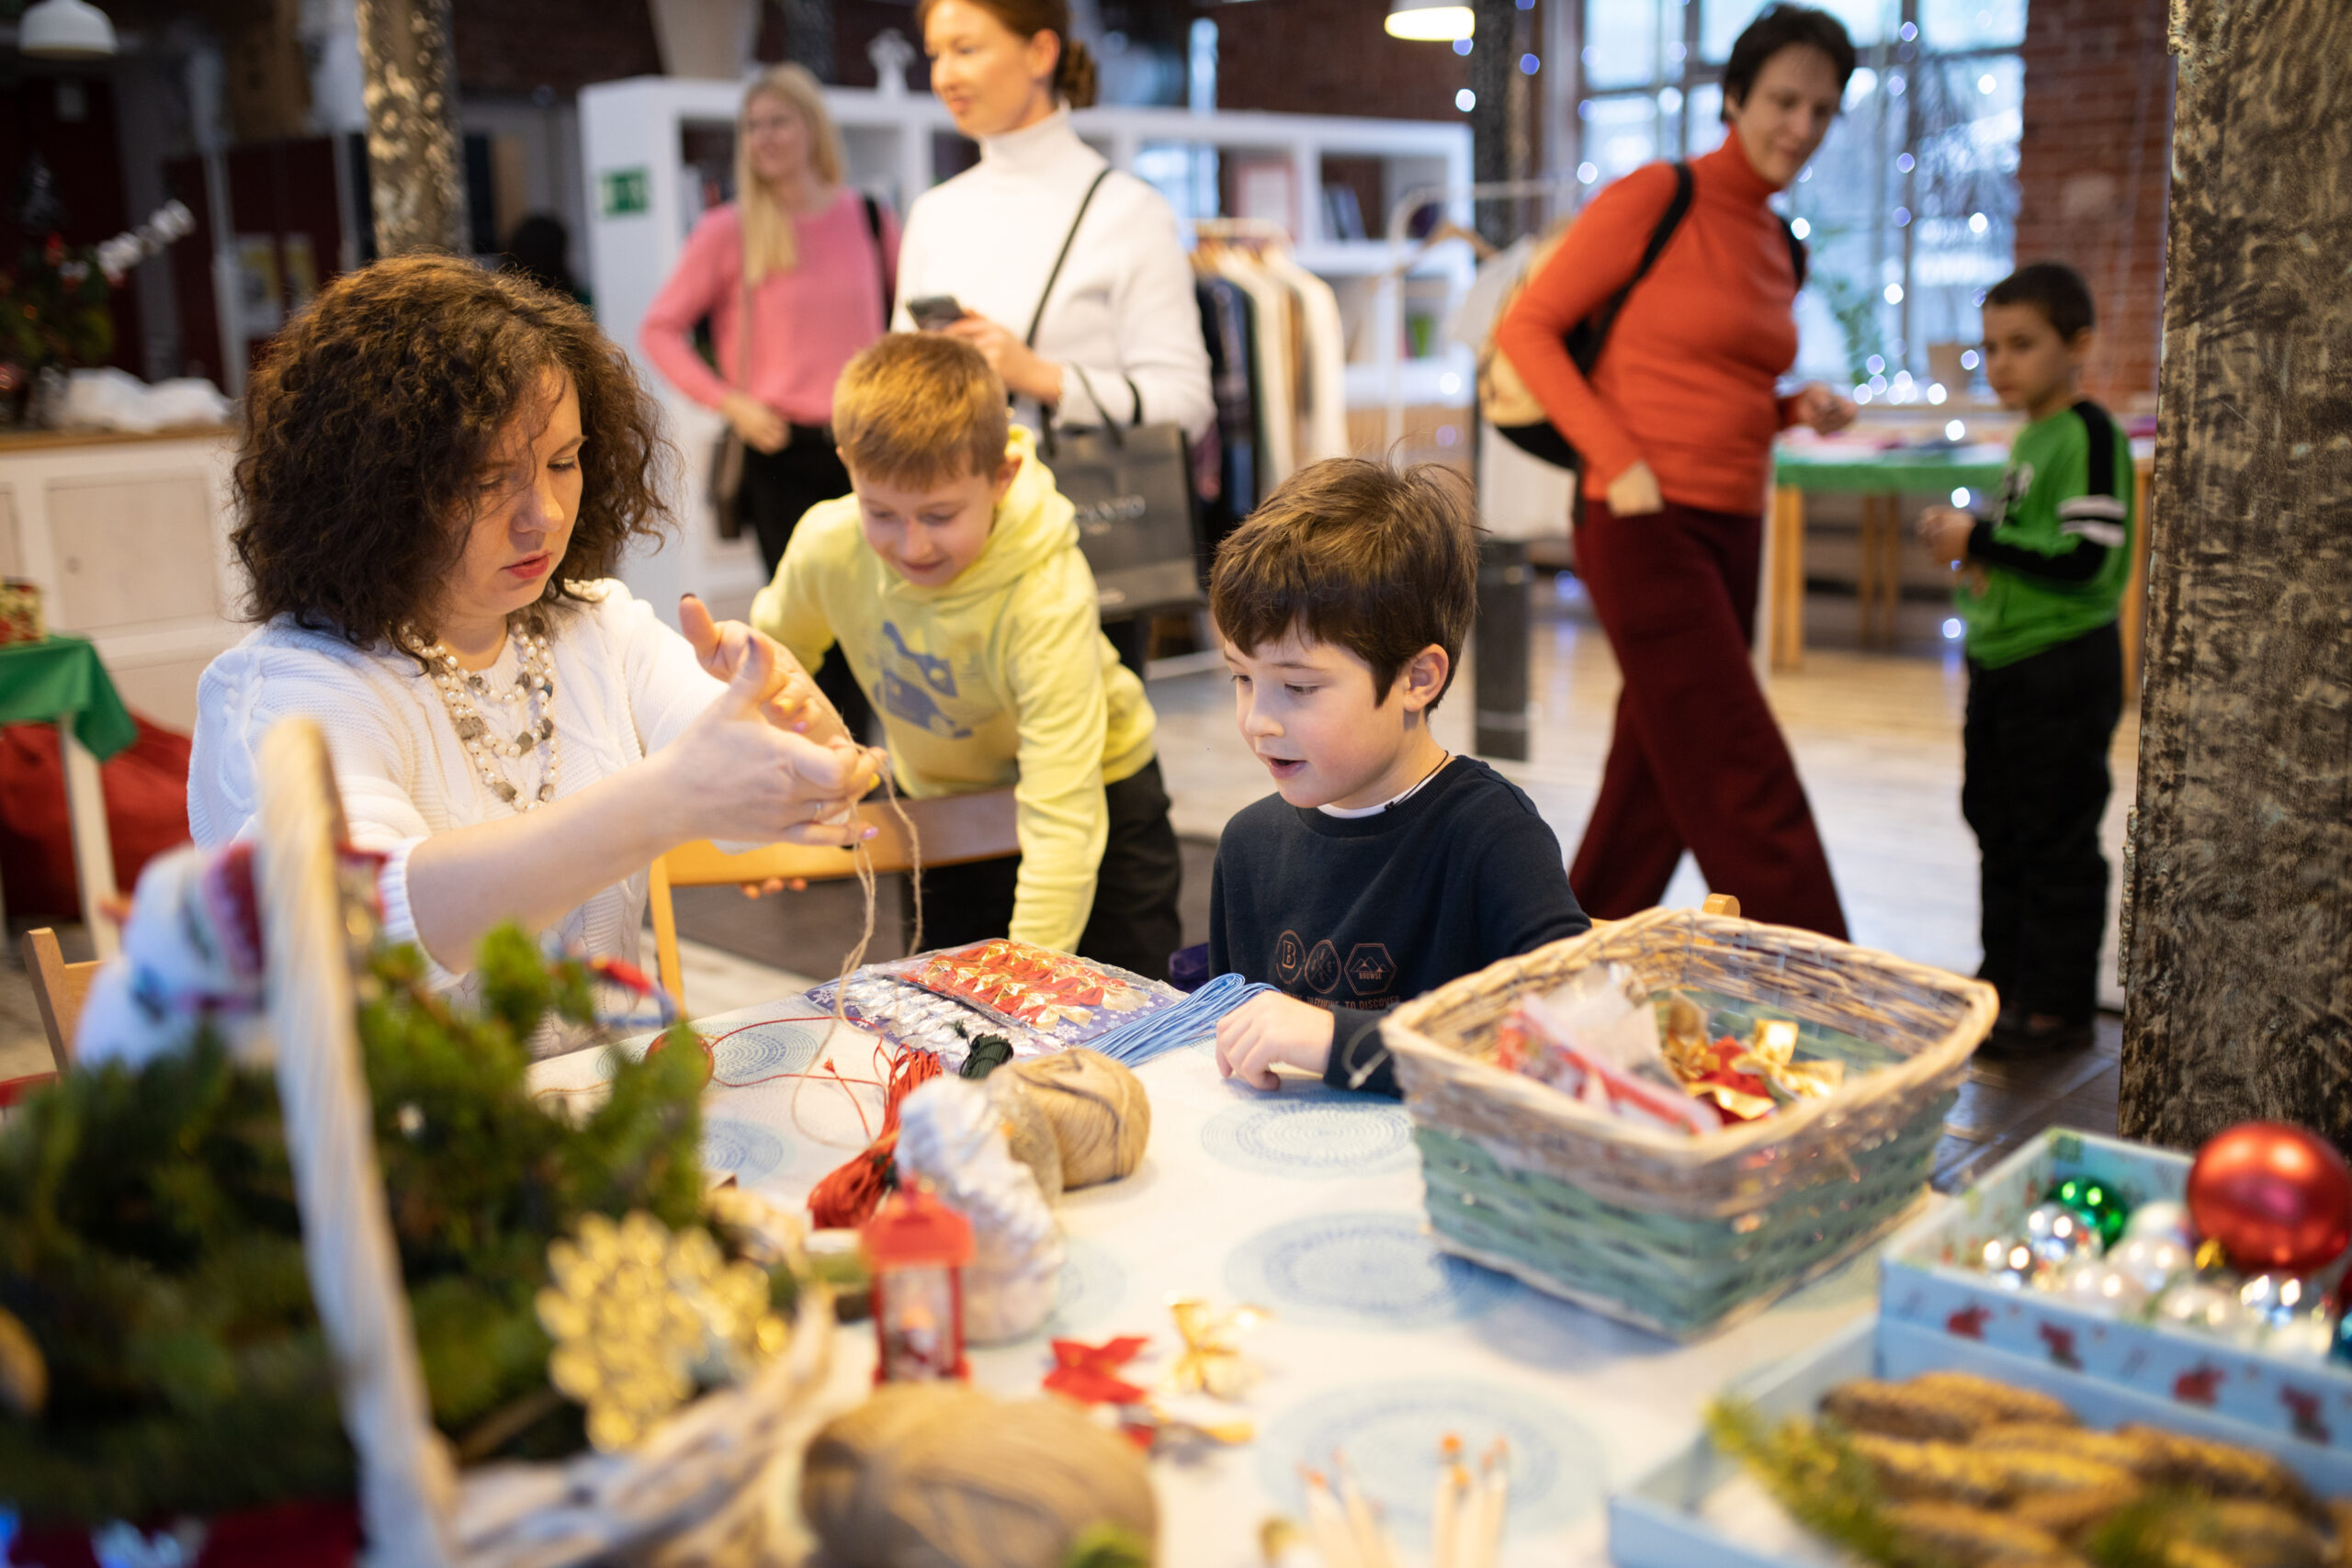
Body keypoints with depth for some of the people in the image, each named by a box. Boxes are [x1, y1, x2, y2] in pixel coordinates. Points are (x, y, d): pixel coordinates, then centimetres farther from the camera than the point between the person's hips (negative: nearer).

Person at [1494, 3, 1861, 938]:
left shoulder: (1778, 244, 16)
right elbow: (1526, 328, -9)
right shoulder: (1657, 198, -7)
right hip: (1647, 528, -8)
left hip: (1731, 536, 8)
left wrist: (1798, 408, 4)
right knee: (1749, 793, -8)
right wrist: (1619, 461, -17)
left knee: (1654, 785, 14)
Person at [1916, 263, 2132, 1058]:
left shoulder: (2088, 434, -15)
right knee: (1999, 826, 17)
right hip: (2004, 662, 10)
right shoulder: (2030, 437, 14)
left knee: (2056, 836, -2)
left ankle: (2057, 1006, 8)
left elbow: (2088, 558, -24)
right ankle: (2005, 983, 30)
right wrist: (1968, 543, 8)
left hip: (2064, 665, -10)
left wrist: (1980, 540, -19)